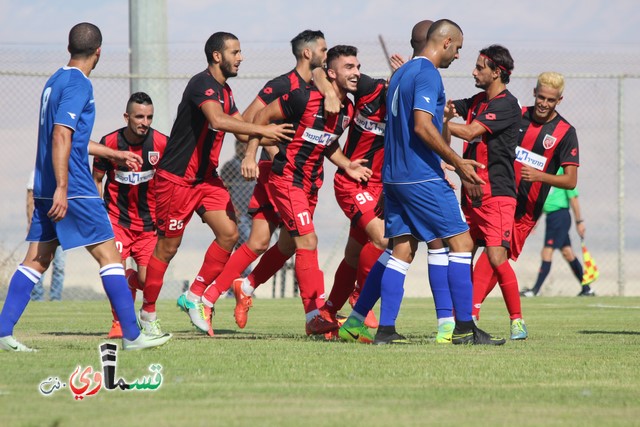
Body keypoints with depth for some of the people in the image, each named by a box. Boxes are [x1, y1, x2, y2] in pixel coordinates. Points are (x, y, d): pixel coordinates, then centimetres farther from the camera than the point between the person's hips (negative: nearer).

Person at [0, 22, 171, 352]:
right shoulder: (79, 85, -11)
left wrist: (114, 154, 38)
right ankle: (132, 335, -3)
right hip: (73, 189, -9)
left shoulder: (55, 81, 18)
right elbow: (61, 137, -21)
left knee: (36, 260, 7)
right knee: (109, 255, -3)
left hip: (45, 189, 9)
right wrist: (62, 188, -25)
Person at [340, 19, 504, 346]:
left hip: (394, 176, 9)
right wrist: (457, 162, -17)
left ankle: (355, 324, 5)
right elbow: (423, 126, -21)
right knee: (460, 242, -4)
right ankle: (464, 328, -6)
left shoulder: (401, 74, 18)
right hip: (422, 177, -9)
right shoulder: (427, 74, -11)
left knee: (402, 249, 9)